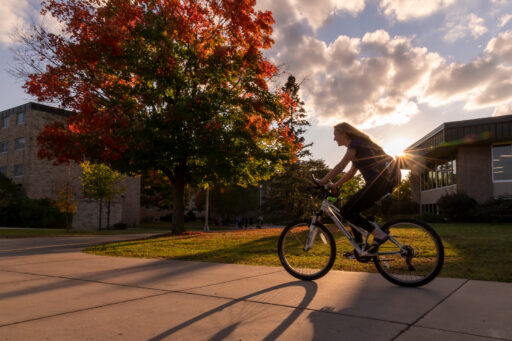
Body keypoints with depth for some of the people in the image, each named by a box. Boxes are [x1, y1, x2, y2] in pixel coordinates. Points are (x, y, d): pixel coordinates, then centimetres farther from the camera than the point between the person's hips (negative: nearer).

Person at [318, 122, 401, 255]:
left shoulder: (355, 144, -7)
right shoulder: (358, 145, 23)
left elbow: (340, 166, -15)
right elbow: (351, 172, 26)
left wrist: (322, 182, -10)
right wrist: (334, 185, 22)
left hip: (381, 179, -10)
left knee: (346, 211, -8)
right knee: (352, 210, 13)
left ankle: (379, 234, -11)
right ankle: (360, 248, 13)